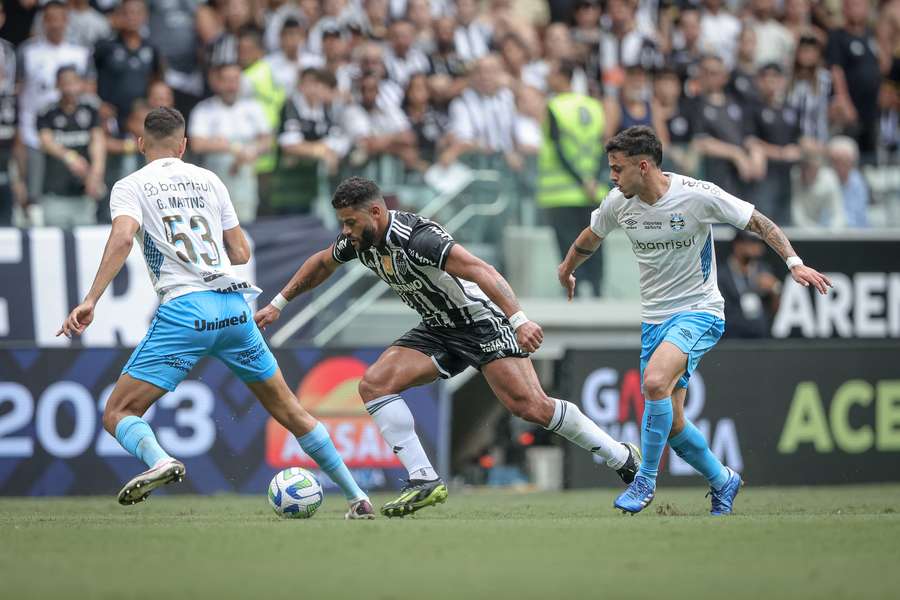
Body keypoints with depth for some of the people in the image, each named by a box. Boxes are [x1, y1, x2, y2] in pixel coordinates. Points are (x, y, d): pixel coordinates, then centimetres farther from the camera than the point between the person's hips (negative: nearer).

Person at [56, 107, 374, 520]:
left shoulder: (131, 186, 6)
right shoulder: (208, 180, 17)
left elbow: (123, 238, -15)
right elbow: (240, 253, 16)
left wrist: (90, 301, -20)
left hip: (183, 311, -4)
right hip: (234, 307, 4)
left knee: (118, 414, 0)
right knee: (288, 410, 17)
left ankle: (157, 461, -32)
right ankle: (357, 497, 15)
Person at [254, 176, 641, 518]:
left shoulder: (416, 238, -28)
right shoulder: (359, 241, -2)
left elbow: (482, 271, -36)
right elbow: (321, 264, 21)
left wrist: (519, 320, -47)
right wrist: (278, 304, 23)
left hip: (483, 320, -8)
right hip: (439, 331, 8)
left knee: (530, 407, -20)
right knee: (374, 384, -10)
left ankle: (625, 460, -6)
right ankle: (424, 482, -11)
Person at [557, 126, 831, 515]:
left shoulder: (698, 195, -17)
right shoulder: (619, 204, -2)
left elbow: (759, 223, -10)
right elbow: (590, 237, 21)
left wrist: (794, 262, -21)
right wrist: (566, 271, 36)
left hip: (699, 311, -6)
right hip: (654, 318, 6)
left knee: (655, 382, -31)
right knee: (670, 422, 4)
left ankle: (646, 480, -17)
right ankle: (722, 481, 29)